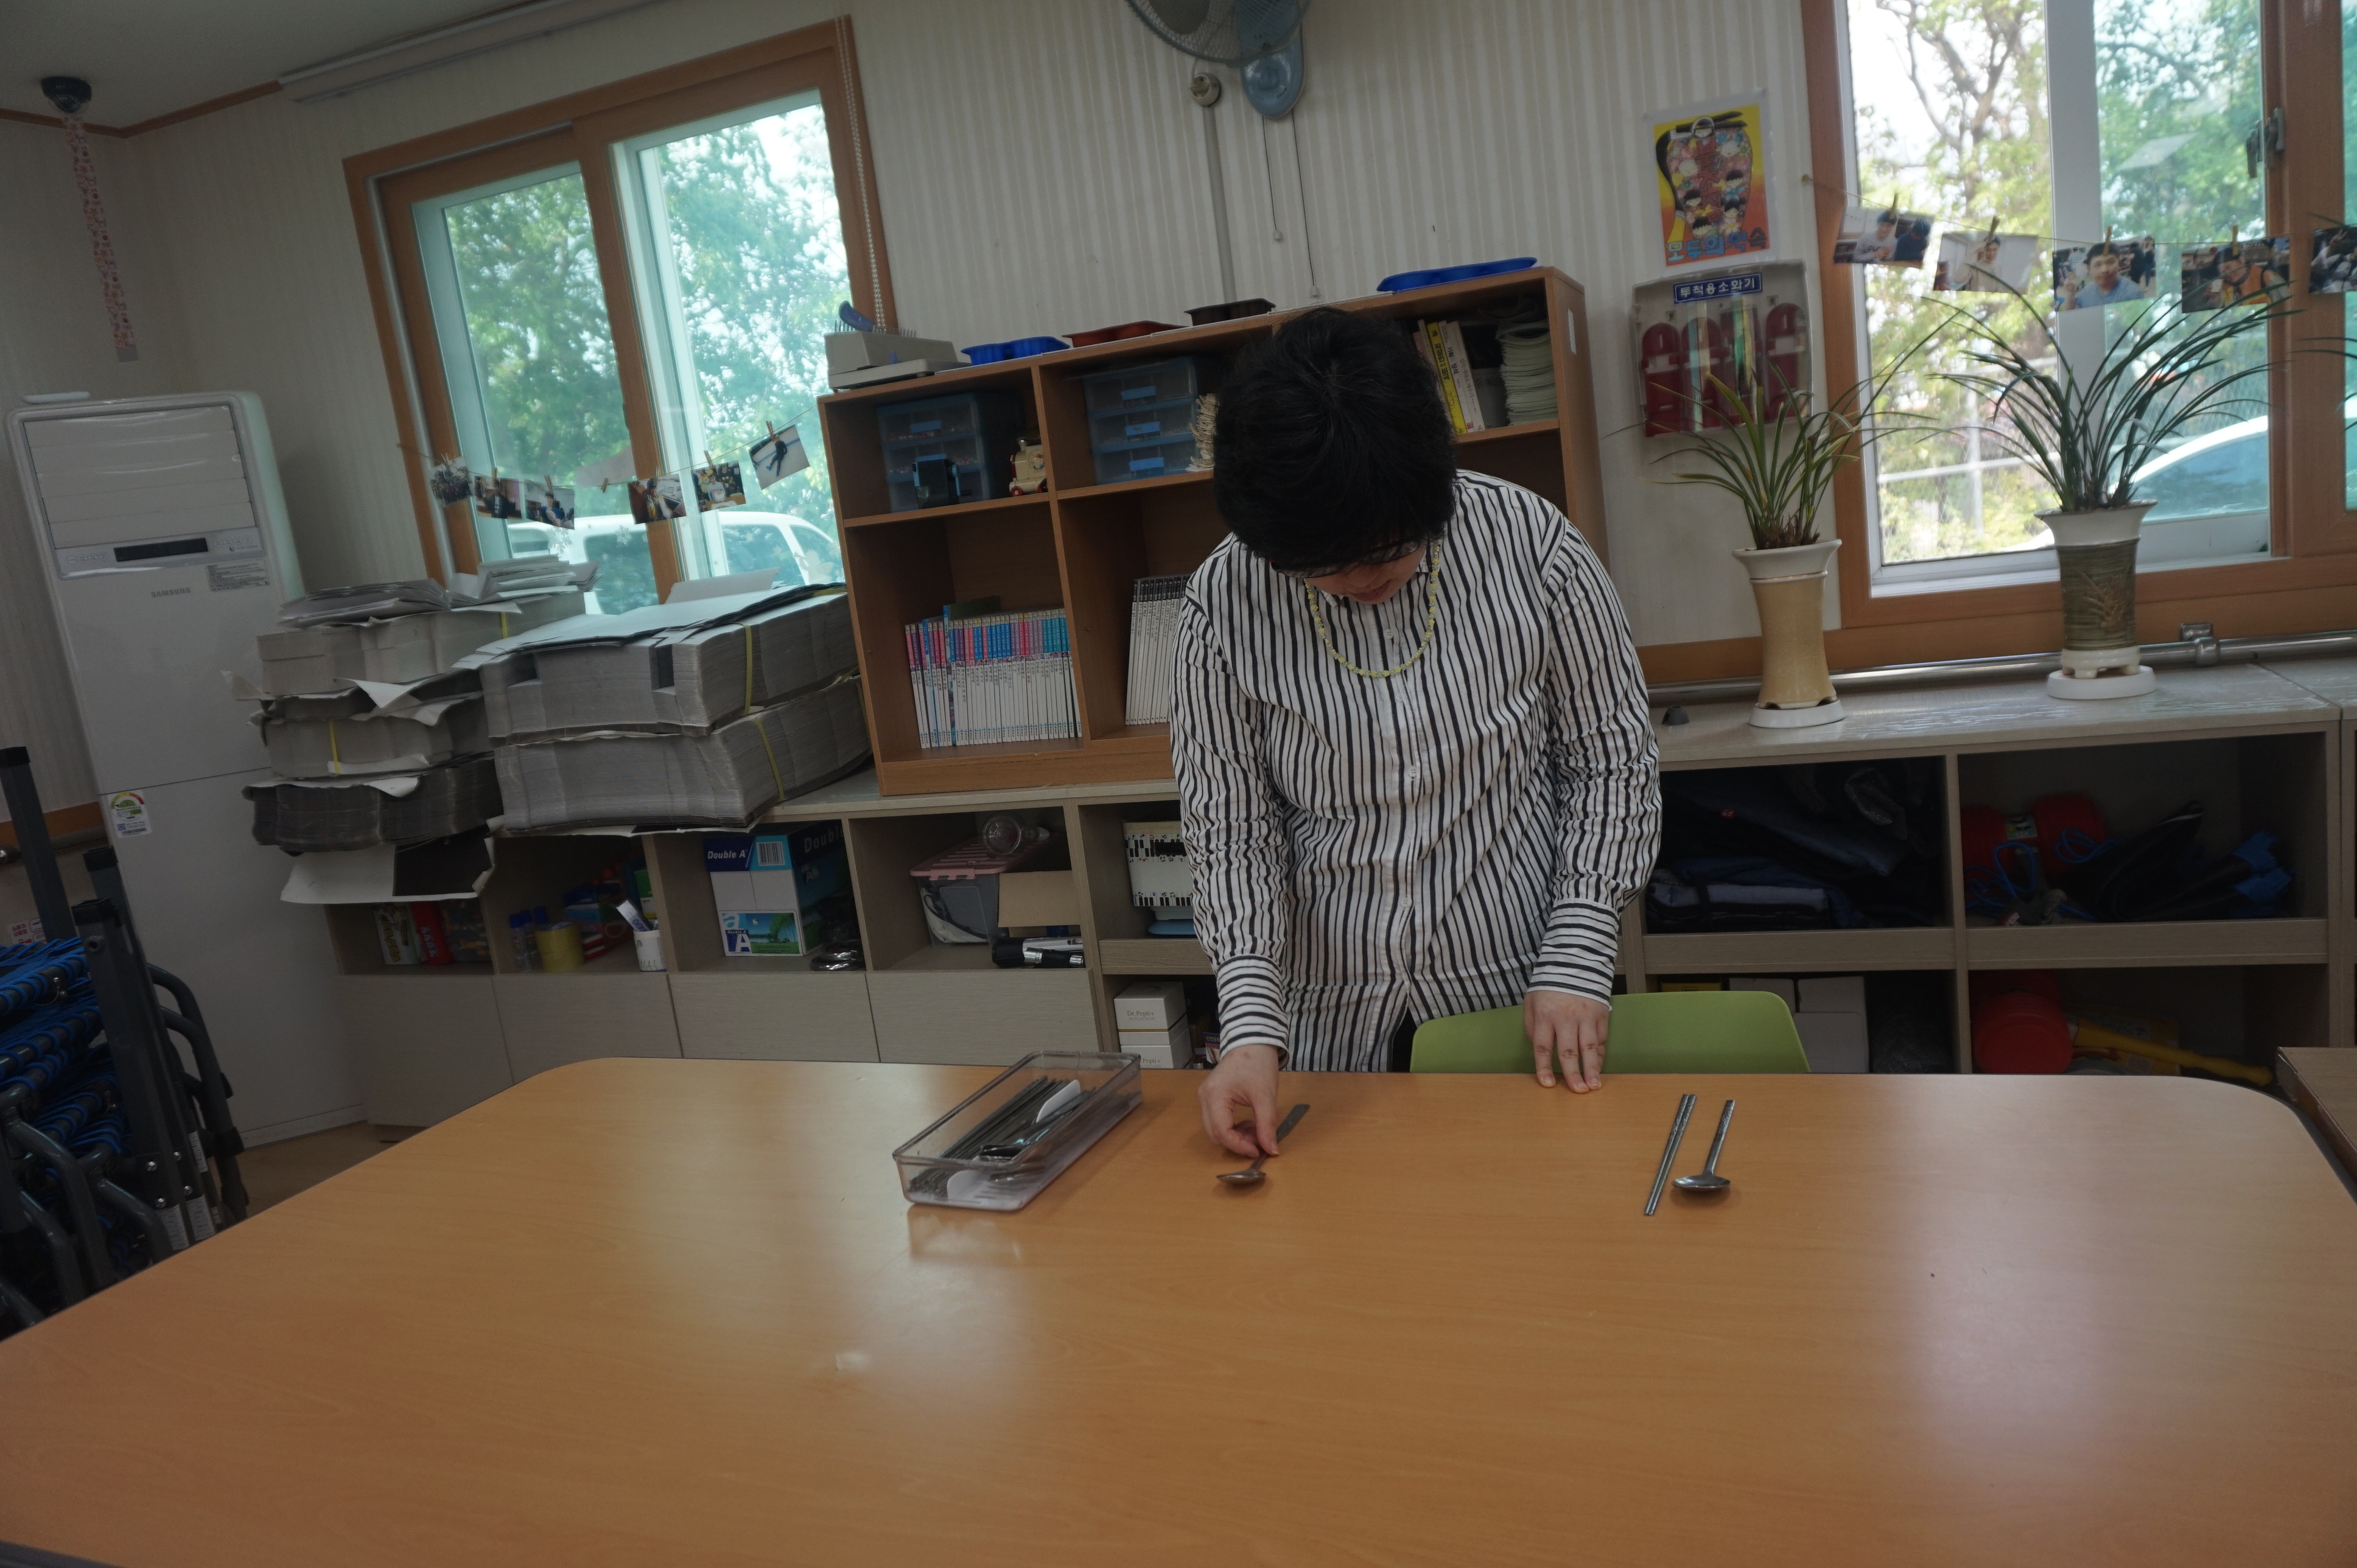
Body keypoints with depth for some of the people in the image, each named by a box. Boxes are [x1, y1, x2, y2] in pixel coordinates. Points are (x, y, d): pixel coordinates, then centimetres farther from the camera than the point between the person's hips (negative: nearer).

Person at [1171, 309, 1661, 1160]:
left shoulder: (1531, 544, -14)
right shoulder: (1222, 605, -13)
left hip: (1518, 998, 0)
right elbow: (1231, 834, -8)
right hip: (1329, 1021, 1)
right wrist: (1252, 1021, -20)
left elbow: (1612, 760, -4)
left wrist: (1578, 962, -11)